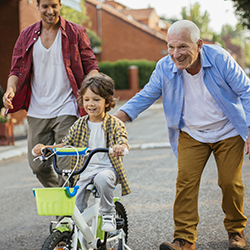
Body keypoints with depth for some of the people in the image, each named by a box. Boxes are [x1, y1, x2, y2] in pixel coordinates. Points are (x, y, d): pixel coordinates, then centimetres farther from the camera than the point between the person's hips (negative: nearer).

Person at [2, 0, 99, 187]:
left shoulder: (76, 33, 2)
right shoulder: (27, 36, 10)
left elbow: (90, 65, 2)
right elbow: (17, 69, 11)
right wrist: (11, 89, -11)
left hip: (66, 110, -3)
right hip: (37, 112, 4)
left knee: (66, 166, -10)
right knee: (38, 165, 9)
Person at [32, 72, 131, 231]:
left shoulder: (114, 124, -2)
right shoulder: (79, 125, 8)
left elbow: (123, 141, -16)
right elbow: (66, 144, 9)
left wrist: (121, 147, -42)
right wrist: (45, 148, -8)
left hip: (107, 168, -3)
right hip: (85, 169, 3)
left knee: (102, 178, -36)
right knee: (74, 204, -16)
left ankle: (109, 215, -15)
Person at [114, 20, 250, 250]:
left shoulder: (220, 59, -20)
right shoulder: (164, 67, -15)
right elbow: (145, 97, -6)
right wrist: (114, 118, -19)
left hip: (228, 133, -1)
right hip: (191, 134, 2)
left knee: (230, 183, -1)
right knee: (186, 182, -11)